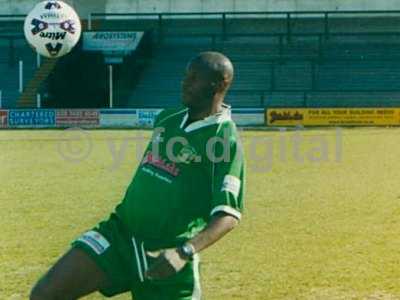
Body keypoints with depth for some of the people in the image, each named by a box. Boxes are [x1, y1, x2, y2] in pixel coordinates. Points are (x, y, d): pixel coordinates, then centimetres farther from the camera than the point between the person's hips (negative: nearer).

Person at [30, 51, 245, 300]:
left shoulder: (225, 139, -11)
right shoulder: (167, 119, 10)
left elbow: (229, 215, -19)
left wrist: (185, 252, -32)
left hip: (165, 258, -5)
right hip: (120, 233, 5)